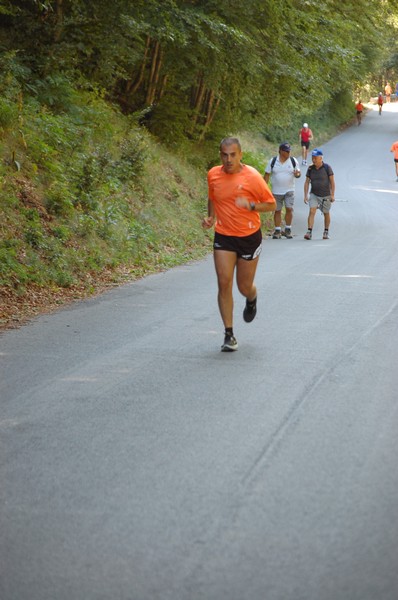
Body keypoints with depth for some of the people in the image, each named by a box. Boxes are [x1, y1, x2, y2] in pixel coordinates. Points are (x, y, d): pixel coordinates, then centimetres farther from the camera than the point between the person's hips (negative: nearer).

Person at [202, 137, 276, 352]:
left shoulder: (252, 176, -13)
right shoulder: (213, 175, 0)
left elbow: (271, 204, -6)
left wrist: (250, 205, -24)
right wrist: (210, 217, 2)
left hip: (249, 237, -2)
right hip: (223, 236, 2)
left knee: (244, 287, 6)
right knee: (224, 283, -9)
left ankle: (252, 300, 46)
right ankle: (229, 334, -2)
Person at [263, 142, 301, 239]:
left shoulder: (293, 161, 1)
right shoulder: (273, 161, 0)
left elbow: (298, 172, 6)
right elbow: (267, 175, 3)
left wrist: (297, 174, -19)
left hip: (289, 190, 0)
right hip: (276, 191, 0)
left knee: (289, 209, -10)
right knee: (277, 211, 5)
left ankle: (288, 230, 3)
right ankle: (277, 231, 14)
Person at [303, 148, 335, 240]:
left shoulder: (327, 168, -9)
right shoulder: (310, 169, 0)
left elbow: (332, 182, -6)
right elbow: (307, 182, 5)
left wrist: (332, 195, -10)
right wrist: (305, 195, -2)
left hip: (326, 195, -2)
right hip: (314, 194, 2)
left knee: (326, 214, 11)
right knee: (312, 211, -14)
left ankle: (326, 232, 25)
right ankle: (309, 232, -20)